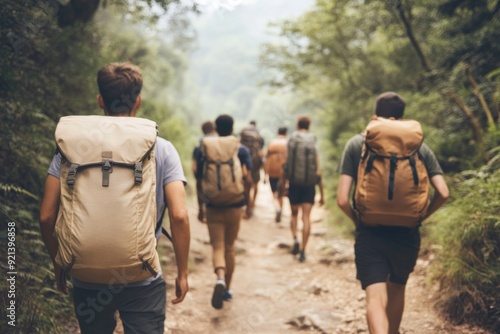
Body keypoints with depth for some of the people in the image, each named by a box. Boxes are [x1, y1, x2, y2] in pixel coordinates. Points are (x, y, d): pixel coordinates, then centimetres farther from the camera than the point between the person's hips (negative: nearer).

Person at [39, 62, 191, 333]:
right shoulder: (162, 149, -6)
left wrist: (59, 266, 11)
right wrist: (182, 273, -1)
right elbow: (179, 216, -13)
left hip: (87, 279, 2)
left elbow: (46, 217, -4)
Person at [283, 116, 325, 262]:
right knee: (306, 217, 3)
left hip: (294, 184, 0)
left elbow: (285, 166, -1)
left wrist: (283, 184, 10)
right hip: (309, 185, 0)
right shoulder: (313, 144, -1)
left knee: (294, 214, 18)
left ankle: (295, 238, -4)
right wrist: (322, 194, 3)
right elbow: (318, 171, -3)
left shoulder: (291, 142, -1)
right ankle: (302, 250, 1)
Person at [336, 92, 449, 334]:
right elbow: (442, 193, -5)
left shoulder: (357, 144, -3)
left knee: (375, 297, -4)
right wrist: (419, 217, 9)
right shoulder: (419, 147, 2)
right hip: (407, 234, 3)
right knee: (397, 288, 25)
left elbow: (342, 199, -9)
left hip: (370, 234, -3)